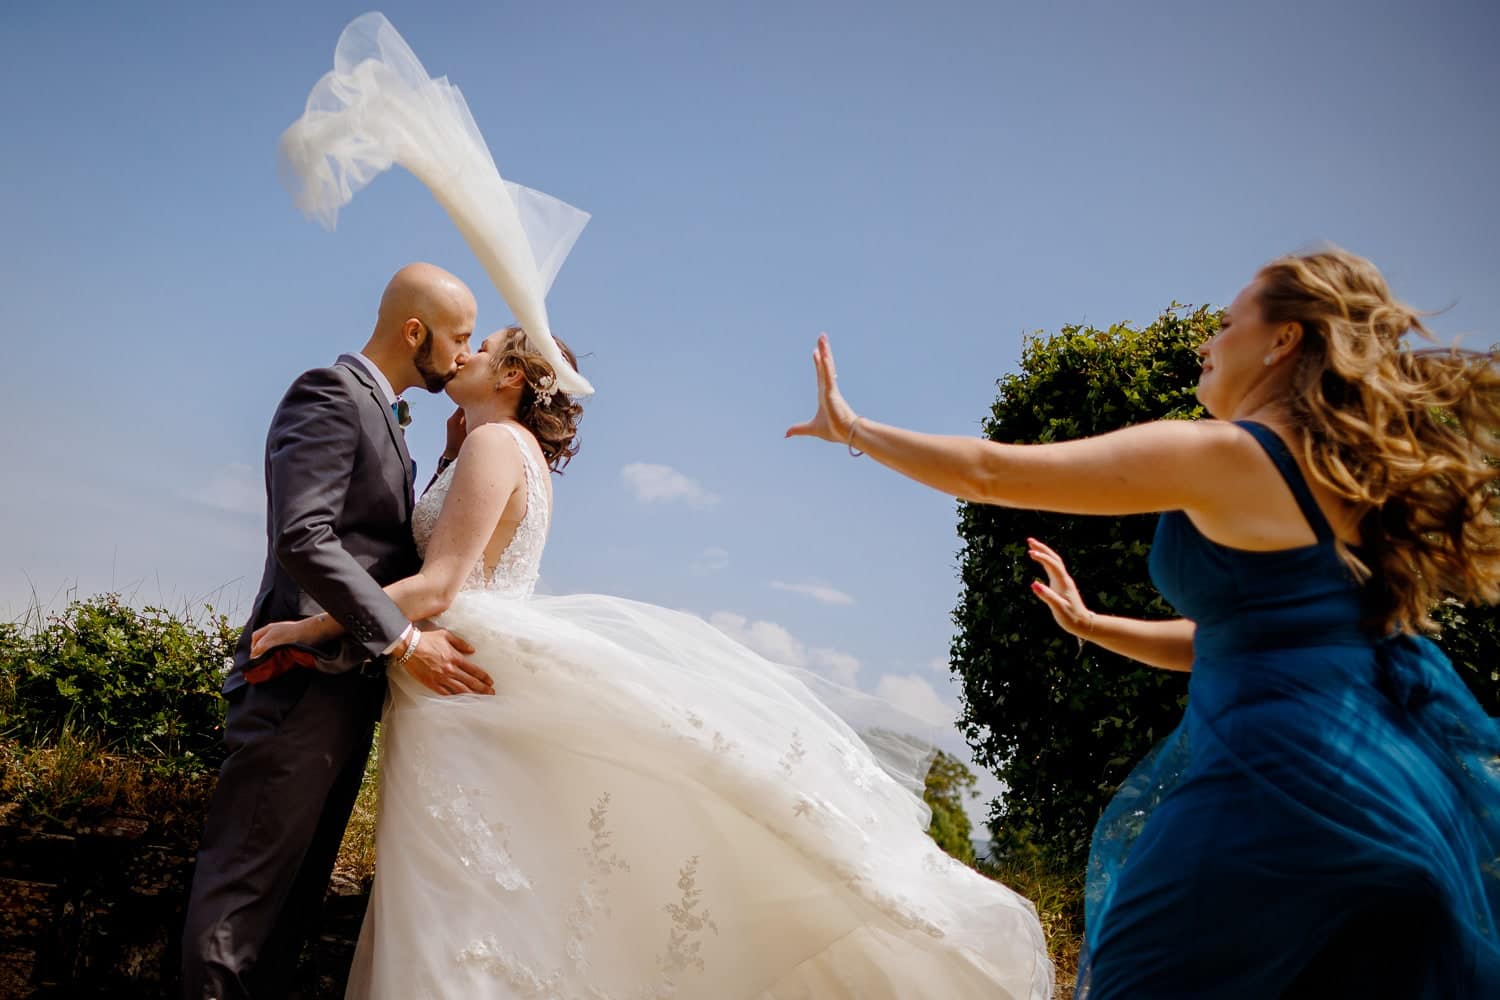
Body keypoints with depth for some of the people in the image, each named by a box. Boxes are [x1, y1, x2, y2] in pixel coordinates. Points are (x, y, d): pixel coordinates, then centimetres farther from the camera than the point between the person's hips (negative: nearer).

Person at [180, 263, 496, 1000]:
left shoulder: (379, 412, 20)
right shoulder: (330, 392, -10)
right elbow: (302, 539, -22)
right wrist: (404, 640, -23)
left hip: (349, 682, 10)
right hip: (305, 677, -10)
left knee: (298, 883, 12)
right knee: (248, 879, -4)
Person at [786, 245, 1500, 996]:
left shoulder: (1218, 455, -9)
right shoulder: (1344, 479, 15)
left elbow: (988, 472, -5)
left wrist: (851, 428, 8)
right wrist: (1091, 626, 27)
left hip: (1281, 788, -8)